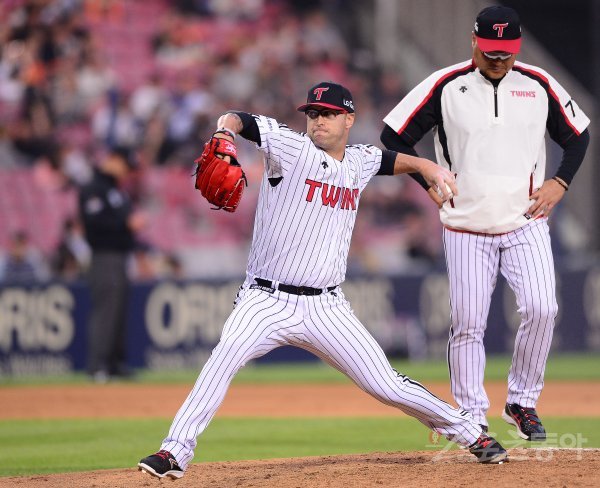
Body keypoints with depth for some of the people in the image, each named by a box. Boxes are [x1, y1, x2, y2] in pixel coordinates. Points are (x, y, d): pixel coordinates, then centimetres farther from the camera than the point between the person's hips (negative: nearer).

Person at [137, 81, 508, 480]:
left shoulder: (360, 161, 11)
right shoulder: (292, 148, -4)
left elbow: (393, 160, 34)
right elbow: (241, 120, -18)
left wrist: (429, 167, 17)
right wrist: (226, 130, -40)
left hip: (326, 308, 3)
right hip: (266, 302, -3)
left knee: (387, 385, 2)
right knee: (225, 356, -30)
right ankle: (175, 453, -27)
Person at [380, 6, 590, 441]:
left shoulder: (540, 86, 2)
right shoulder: (446, 86, -5)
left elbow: (578, 135, 15)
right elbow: (394, 136, 2)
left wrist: (560, 183, 2)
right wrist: (431, 183, -2)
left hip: (526, 224, 1)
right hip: (467, 228, -1)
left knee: (542, 309, -14)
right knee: (468, 323, -2)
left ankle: (522, 402, 4)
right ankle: (473, 417, 9)